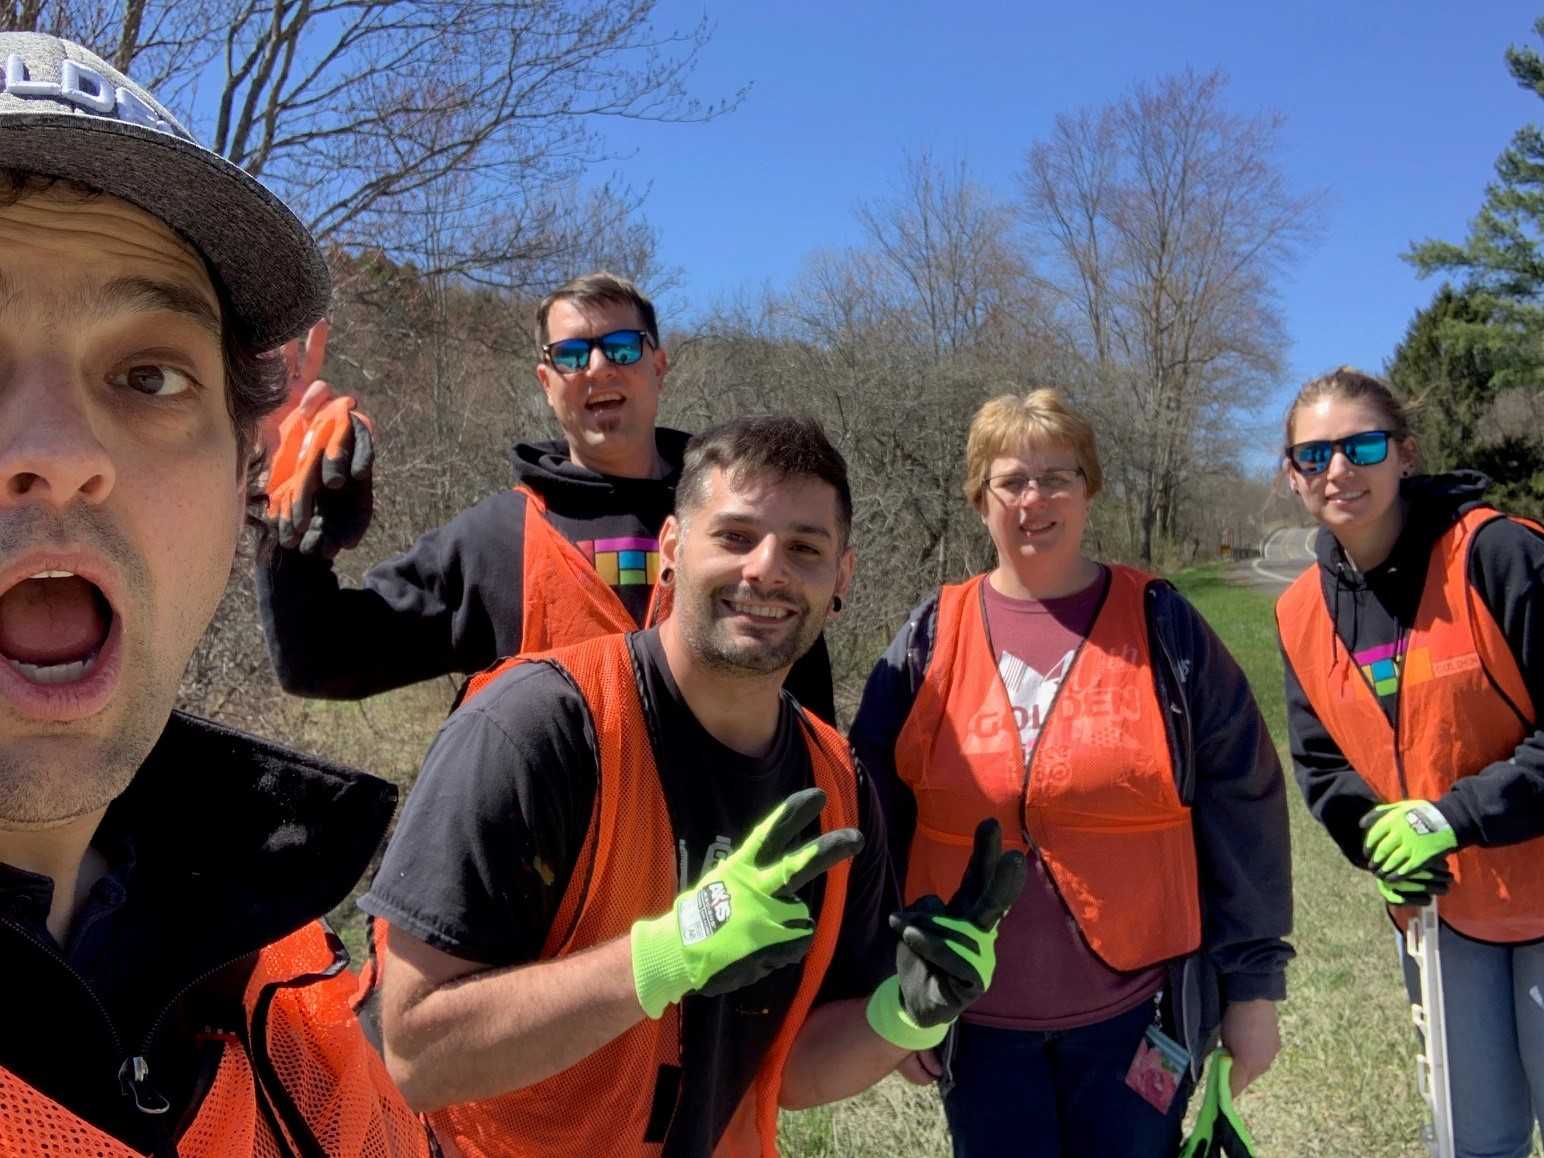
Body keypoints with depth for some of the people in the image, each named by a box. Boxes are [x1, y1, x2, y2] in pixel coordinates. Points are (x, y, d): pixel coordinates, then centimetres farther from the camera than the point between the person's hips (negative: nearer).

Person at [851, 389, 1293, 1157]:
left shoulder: (1161, 625, -3)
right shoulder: (929, 639, -1)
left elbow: (1241, 812, 0)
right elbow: (878, 821, 3)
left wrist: (1252, 981, 0)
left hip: (1135, 1011, -1)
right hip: (977, 1019, 1)